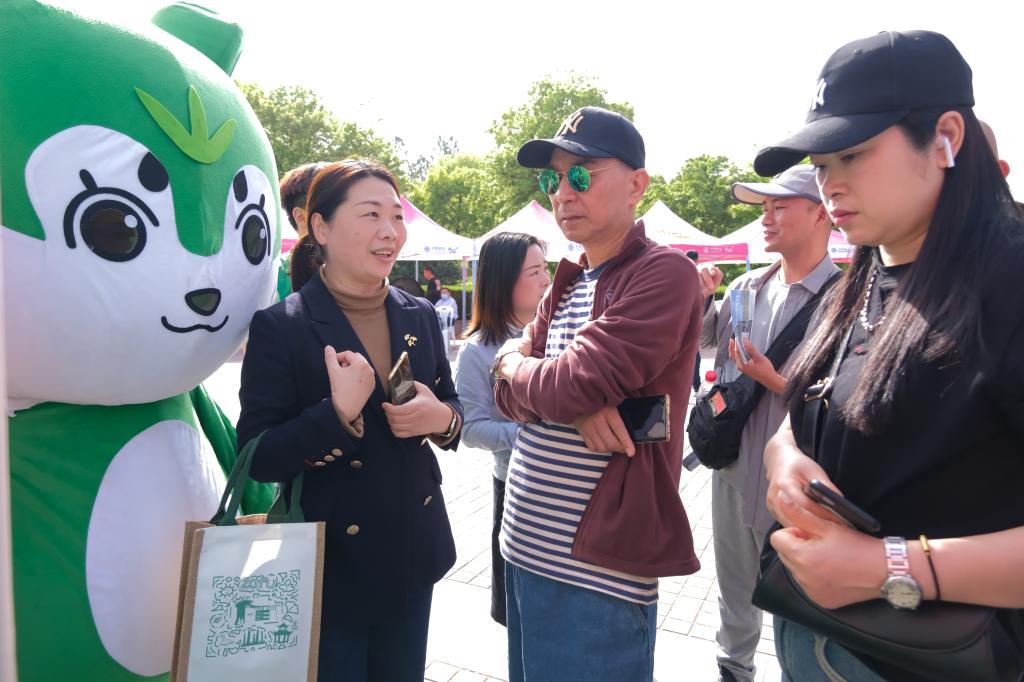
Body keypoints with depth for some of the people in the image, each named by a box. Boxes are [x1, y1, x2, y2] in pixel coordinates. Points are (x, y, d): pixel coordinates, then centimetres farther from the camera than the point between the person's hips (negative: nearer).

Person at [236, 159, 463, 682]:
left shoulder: (419, 316, 1)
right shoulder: (279, 326, -14)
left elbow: (450, 404, 11)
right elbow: (258, 459, -14)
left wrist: (442, 418, -12)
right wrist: (338, 413, -29)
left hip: (413, 550, 5)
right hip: (329, 561, -4)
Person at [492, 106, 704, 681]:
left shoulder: (664, 274, -15)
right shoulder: (568, 282, 11)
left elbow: (572, 386, -25)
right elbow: (510, 393, 5)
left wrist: (513, 365, -3)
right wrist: (576, 404, -17)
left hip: (596, 571, -7)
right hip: (525, 549, 8)